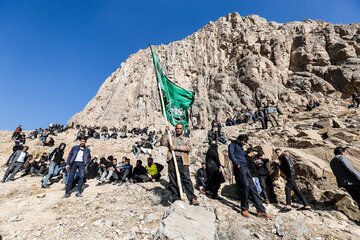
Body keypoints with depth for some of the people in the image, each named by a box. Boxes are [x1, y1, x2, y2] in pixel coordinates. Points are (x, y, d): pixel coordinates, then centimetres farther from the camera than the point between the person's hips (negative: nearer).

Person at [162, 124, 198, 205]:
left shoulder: (187, 139, 19)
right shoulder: (170, 139, 23)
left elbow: (189, 147, -1)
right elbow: (163, 143, 5)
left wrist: (176, 147, -7)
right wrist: (166, 133, 1)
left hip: (182, 161, -1)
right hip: (172, 160, 2)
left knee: (187, 179, -9)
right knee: (173, 181, 2)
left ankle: (192, 198, -4)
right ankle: (176, 199, 11)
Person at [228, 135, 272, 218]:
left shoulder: (241, 148, 31)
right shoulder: (233, 145, 7)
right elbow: (231, 155, -8)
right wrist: (237, 164, -16)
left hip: (245, 167, 8)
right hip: (239, 167, -8)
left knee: (252, 188, 1)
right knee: (246, 185, -20)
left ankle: (261, 211, 2)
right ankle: (244, 209, -11)